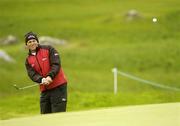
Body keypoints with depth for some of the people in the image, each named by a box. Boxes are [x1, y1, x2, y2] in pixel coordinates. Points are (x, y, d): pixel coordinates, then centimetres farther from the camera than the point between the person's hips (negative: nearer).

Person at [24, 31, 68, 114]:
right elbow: (32, 74, -2)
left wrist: (50, 76, -27)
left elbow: (56, 64, -12)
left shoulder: (48, 49, -2)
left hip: (58, 86, -5)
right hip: (44, 90, 5)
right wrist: (42, 80, -23)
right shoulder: (28, 60, 11)